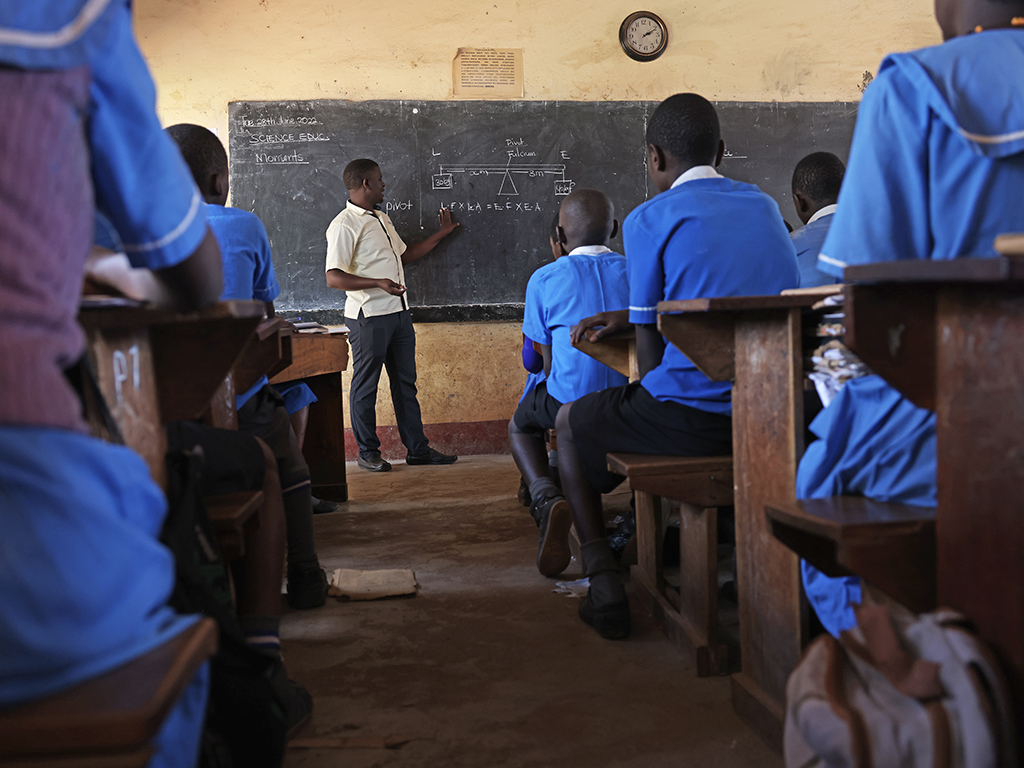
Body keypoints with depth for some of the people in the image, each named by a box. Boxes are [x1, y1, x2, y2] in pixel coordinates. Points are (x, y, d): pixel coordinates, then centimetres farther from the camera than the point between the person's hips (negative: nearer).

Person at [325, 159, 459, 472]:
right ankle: (367, 452, 14)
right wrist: (377, 283, -27)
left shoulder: (382, 218, 18)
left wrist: (441, 233, 32)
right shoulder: (344, 226, -11)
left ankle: (417, 449, 18)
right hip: (368, 317, -8)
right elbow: (333, 277, -18)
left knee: (405, 382, 11)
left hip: (398, 313, 9)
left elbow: (405, 255, 29)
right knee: (365, 386, 3)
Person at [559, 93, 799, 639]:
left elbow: (650, 353, -4)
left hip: (699, 417, -7)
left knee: (571, 424, 19)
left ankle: (604, 587, 11)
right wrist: (625, 314, 31)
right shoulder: (763, 206, 15)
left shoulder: (650, 220, -5)